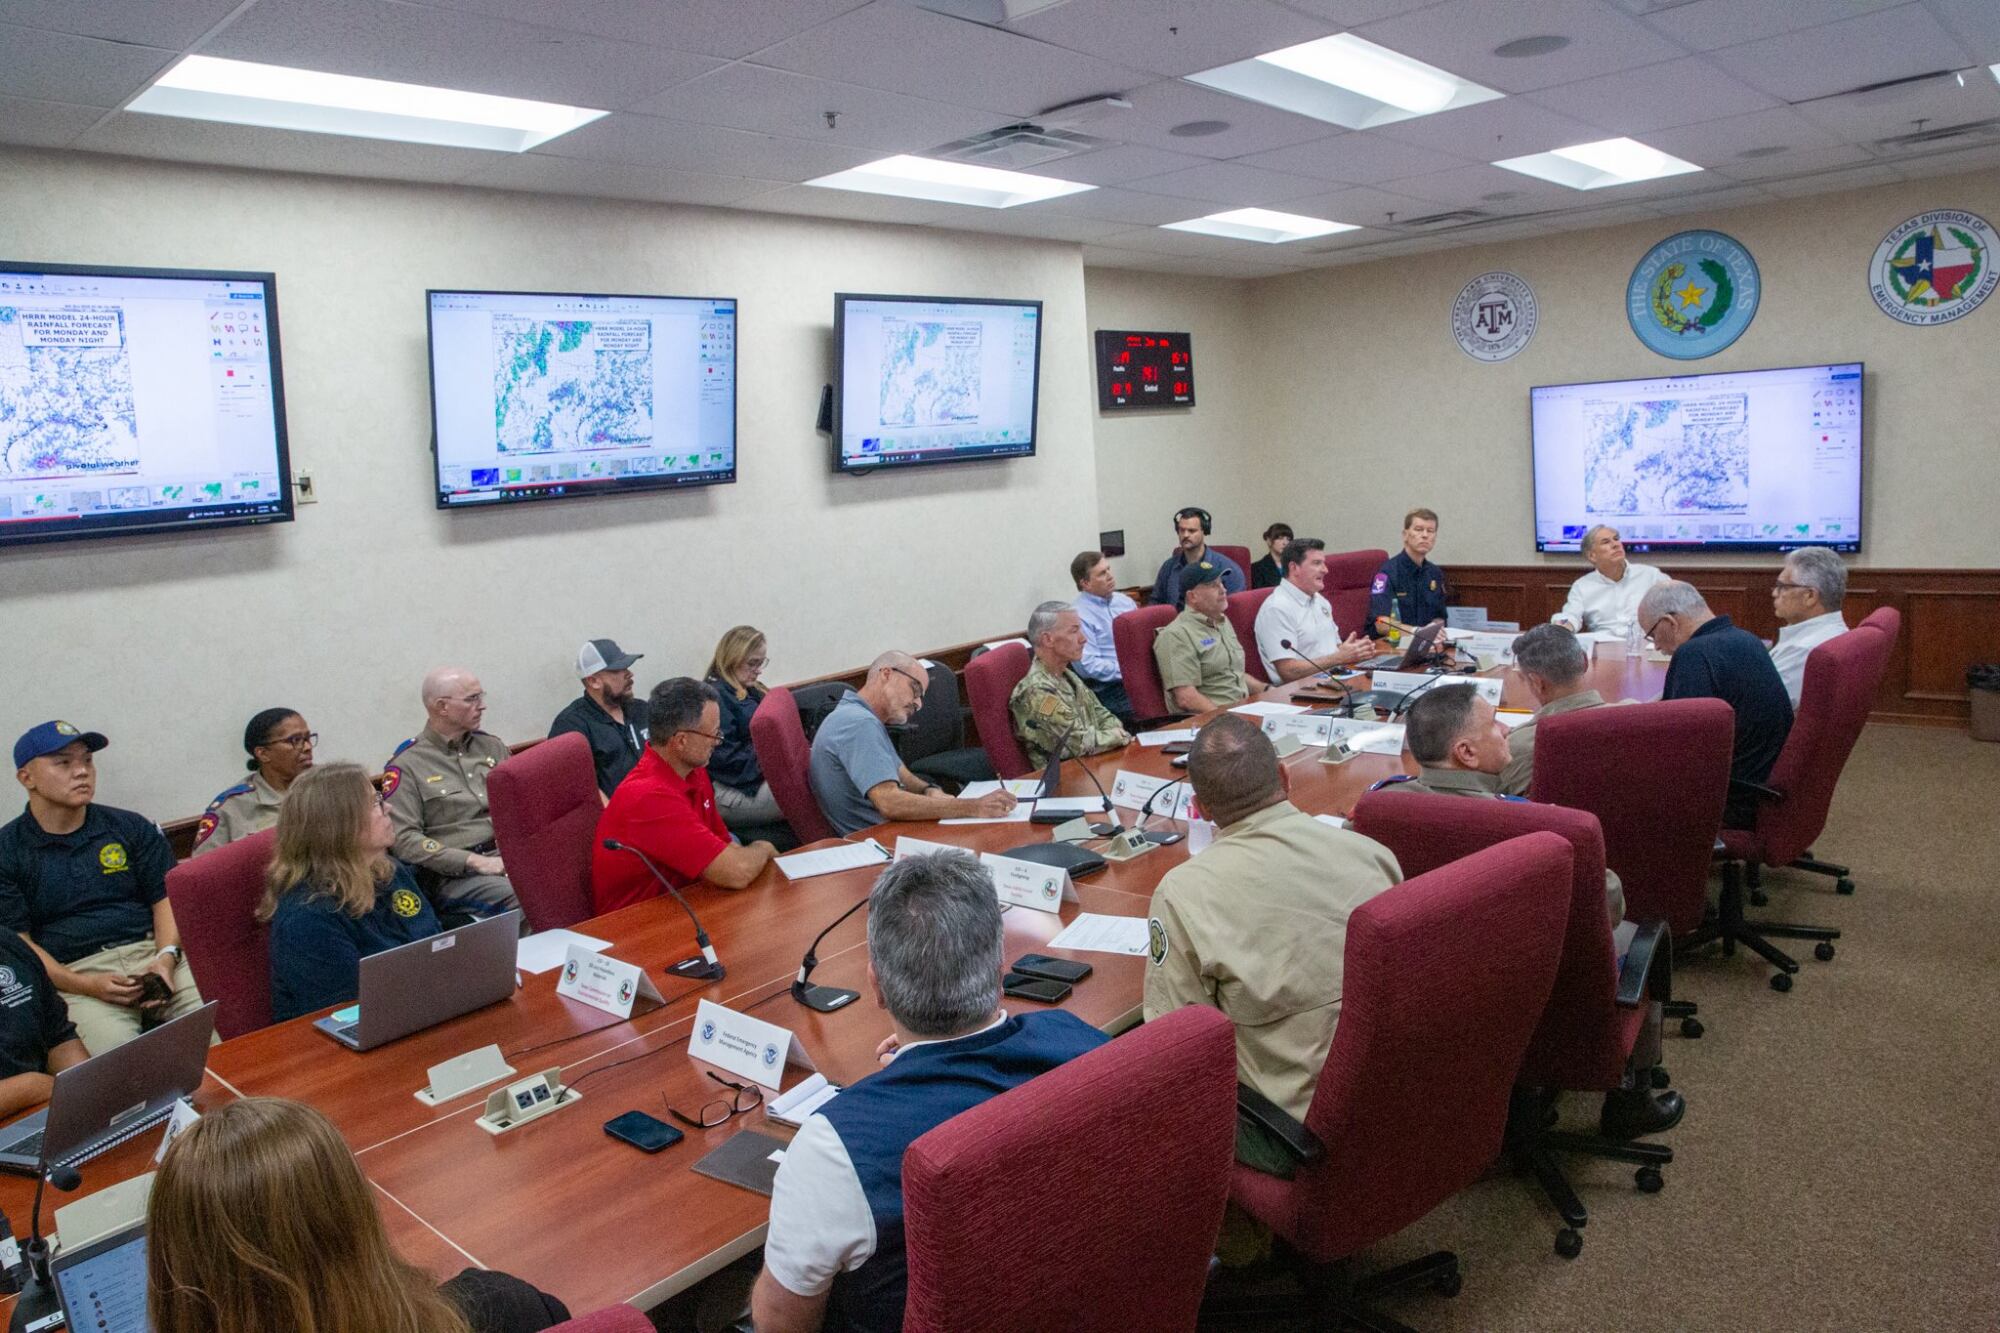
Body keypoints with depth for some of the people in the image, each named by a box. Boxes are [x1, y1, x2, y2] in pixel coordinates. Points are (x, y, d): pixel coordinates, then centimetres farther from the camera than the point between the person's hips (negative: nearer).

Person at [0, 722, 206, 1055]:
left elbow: (167, 899, 11)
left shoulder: (132, 828, 15)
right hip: (75, 974, -2)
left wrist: (166, 958, -9)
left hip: (152, 951, 2)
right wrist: (86, 986, -13)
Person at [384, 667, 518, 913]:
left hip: (511, 854, 5)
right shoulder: (407, 764, 2)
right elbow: (404, 838, -7)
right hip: (453, 874, -5)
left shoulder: (492, 746, 19)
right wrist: (474, 862, -15)